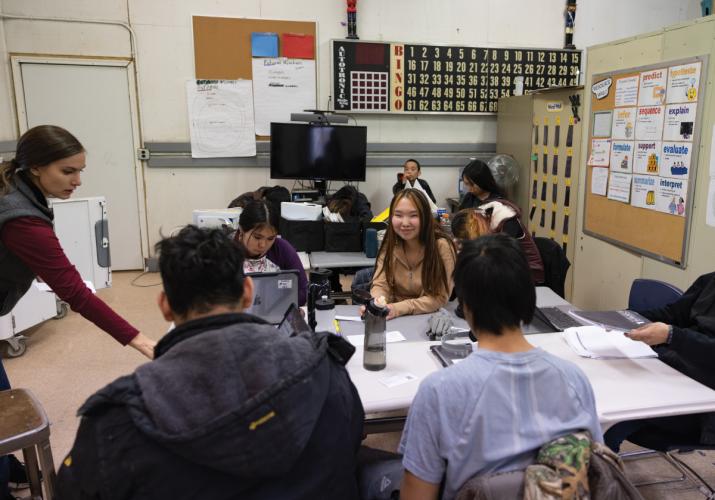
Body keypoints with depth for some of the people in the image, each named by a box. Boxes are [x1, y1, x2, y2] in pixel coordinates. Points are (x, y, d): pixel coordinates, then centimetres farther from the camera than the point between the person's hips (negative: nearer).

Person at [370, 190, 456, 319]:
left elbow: (440, 298, -14)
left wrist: (399, 308, -25)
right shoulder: (389, 244, -3)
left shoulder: (442, 246, -15)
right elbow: (381, 285, -5)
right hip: (394, 320, 2)